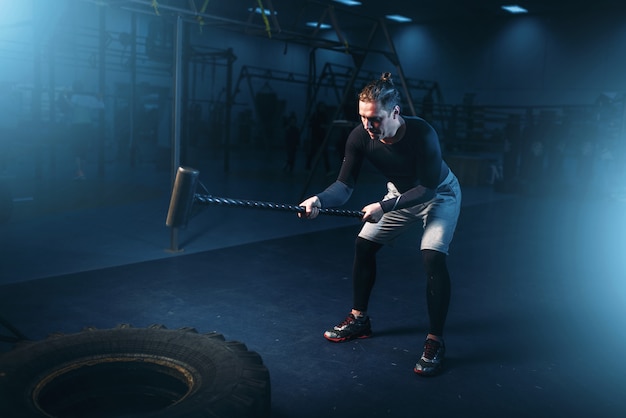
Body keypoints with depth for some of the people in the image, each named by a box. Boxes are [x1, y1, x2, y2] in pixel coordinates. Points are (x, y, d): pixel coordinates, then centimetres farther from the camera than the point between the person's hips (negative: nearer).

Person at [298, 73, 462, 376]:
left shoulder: (422, 133, -36)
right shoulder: (360, 137, -24)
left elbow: (428, 187, -30)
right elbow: (345, 184, -24)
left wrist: (384, 206, -36)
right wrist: (319, 200, -44)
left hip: (439, 194, -5)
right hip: (400, 193, 5)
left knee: (432, 256, -24)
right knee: (363, 244, -1)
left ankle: (435, 341, -9)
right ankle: (359, 319, 17)